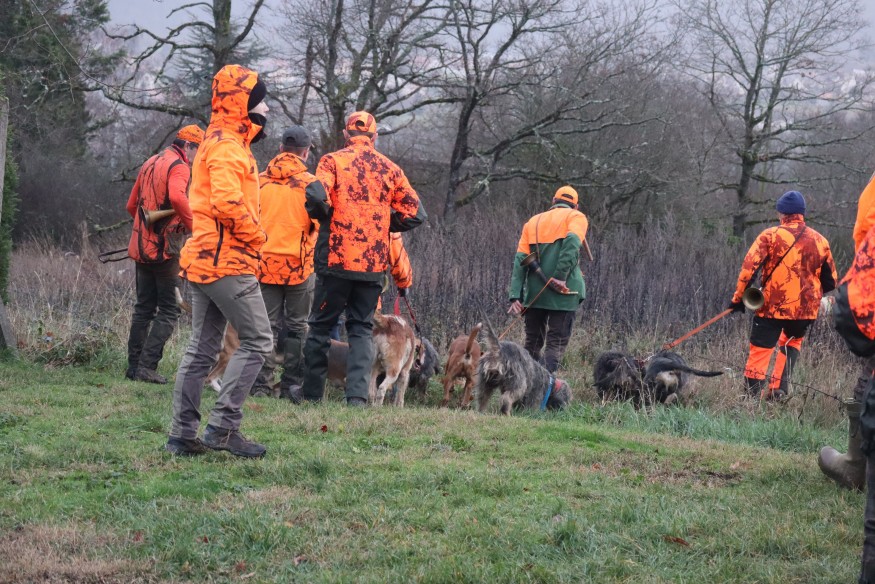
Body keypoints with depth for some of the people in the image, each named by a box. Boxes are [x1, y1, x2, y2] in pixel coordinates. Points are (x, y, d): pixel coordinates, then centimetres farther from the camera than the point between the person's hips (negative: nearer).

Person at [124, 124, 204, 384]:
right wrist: (194, 227, -23)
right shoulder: (179, 167, -10)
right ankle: (147, 366, -10)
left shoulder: (150, 163, 18)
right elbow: (177, 197, -31)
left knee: (144, 307, 15)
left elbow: (131, 205, 23)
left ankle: (134, 365, 15)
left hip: (141, 246, 8)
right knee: (168, 310, -2)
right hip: (164, 248, -8)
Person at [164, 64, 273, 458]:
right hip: (229, 262, -10)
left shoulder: (222, 142, 19)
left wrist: (249, 238, 11)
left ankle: (182, 434, 12)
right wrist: (255, 235, -14)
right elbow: (227, 202, -28)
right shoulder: (227, 146, -14)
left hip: (205, 260, 10)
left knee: (202, 348, 11)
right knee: (257, 341, -6)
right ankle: (223, 426, -8)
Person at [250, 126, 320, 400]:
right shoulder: (310, 183, -8)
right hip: (299, 263, -2)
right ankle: (291, 385, 7)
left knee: (266, 325, 8)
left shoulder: (260, 181, 1)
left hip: (265, 262, 2)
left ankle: (261, 383, 4)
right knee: (296, 326, 8)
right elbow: (320, 223, -11)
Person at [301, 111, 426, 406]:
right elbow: (415, 213, 5)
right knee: (361, 329, 10)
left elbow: (316, 195, -20)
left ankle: (312, 394, 14)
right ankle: (357, 395, -4)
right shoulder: (390, 169, 7)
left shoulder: (333, 161, -3)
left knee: (320, 326, 11)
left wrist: (325, 216, 2)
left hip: (336, 259, -2)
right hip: (374, 264, 2)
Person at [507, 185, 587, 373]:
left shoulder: (533, 222, 18)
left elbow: (520, 259, 7)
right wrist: (560, 277, -22)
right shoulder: (575, 217, 5)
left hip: (534, 292, 4)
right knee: (557, 342, -3)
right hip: (563, 291, -4)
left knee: (533, 341, 15)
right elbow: (572, 243, -17)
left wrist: (516, 296, 0)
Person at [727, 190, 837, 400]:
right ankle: (778, 390, 18)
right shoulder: (820, 241, 5)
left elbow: (749, 267, -12)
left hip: (773, 305, -4)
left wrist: (738, 298, -4)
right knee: (792, 342, 27)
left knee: (760, 350, 2)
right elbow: (830, 280, 14)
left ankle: (752, 396, -5)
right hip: (806, 308, 4)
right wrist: (819, 299, 31)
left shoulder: (771, 235, -7)